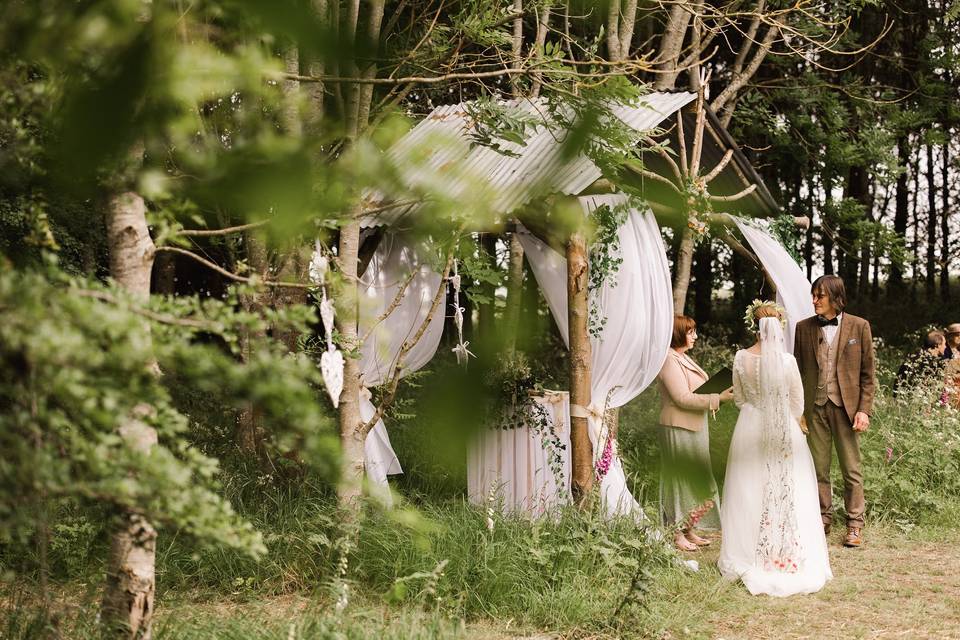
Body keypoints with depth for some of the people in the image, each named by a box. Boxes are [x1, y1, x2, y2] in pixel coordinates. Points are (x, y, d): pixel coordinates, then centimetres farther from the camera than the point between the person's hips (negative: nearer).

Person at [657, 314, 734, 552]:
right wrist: (717, 399, -23)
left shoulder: (684, 359, 14)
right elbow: (683, 398, -22)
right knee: (681, 478, -3)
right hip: (678, 430, -10)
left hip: (694, 429, 10)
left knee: (696, 480, 13)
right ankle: (677, 534, 4)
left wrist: (717, 395, 6)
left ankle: (688, 531, 20)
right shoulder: (670, 361, -17)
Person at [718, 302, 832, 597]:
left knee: (750, 494, 12)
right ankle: (787, 557, 11)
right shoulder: (787, 361, -15)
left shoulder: (741, 358, -10)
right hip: (784, 434, -2)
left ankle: (747, 556, 19)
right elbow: (798, 405, -4)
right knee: (785, 494, 8)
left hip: (750, 431, 2)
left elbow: (739, 398, 5)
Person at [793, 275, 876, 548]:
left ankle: (855, 524, 13)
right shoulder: (804, 328, 5)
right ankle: (823, 519, 19)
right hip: (814, 407, 2)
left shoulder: (859, 327, 0)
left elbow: (868, 374, 1)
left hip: (846, 406, -2)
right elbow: (798, 370, 9)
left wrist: (864, 409, -6)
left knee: (851, 469, 4)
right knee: (818, 468, 8)